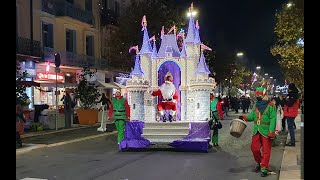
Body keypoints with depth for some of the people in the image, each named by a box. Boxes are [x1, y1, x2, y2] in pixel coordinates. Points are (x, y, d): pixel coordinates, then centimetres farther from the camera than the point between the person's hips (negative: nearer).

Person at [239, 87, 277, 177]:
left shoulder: (270, 106, -10)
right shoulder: (256, 105, 10)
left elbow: (273, 119, -14)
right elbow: (252, 115, 13)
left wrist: (271, 132, -18)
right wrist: (244, 117, -6)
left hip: (266, 131, -6)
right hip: (256, 131, 6)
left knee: (266, 151, 0)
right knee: (254, 148, 10)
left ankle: (264, 169, 8)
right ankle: (259, 163, 33)